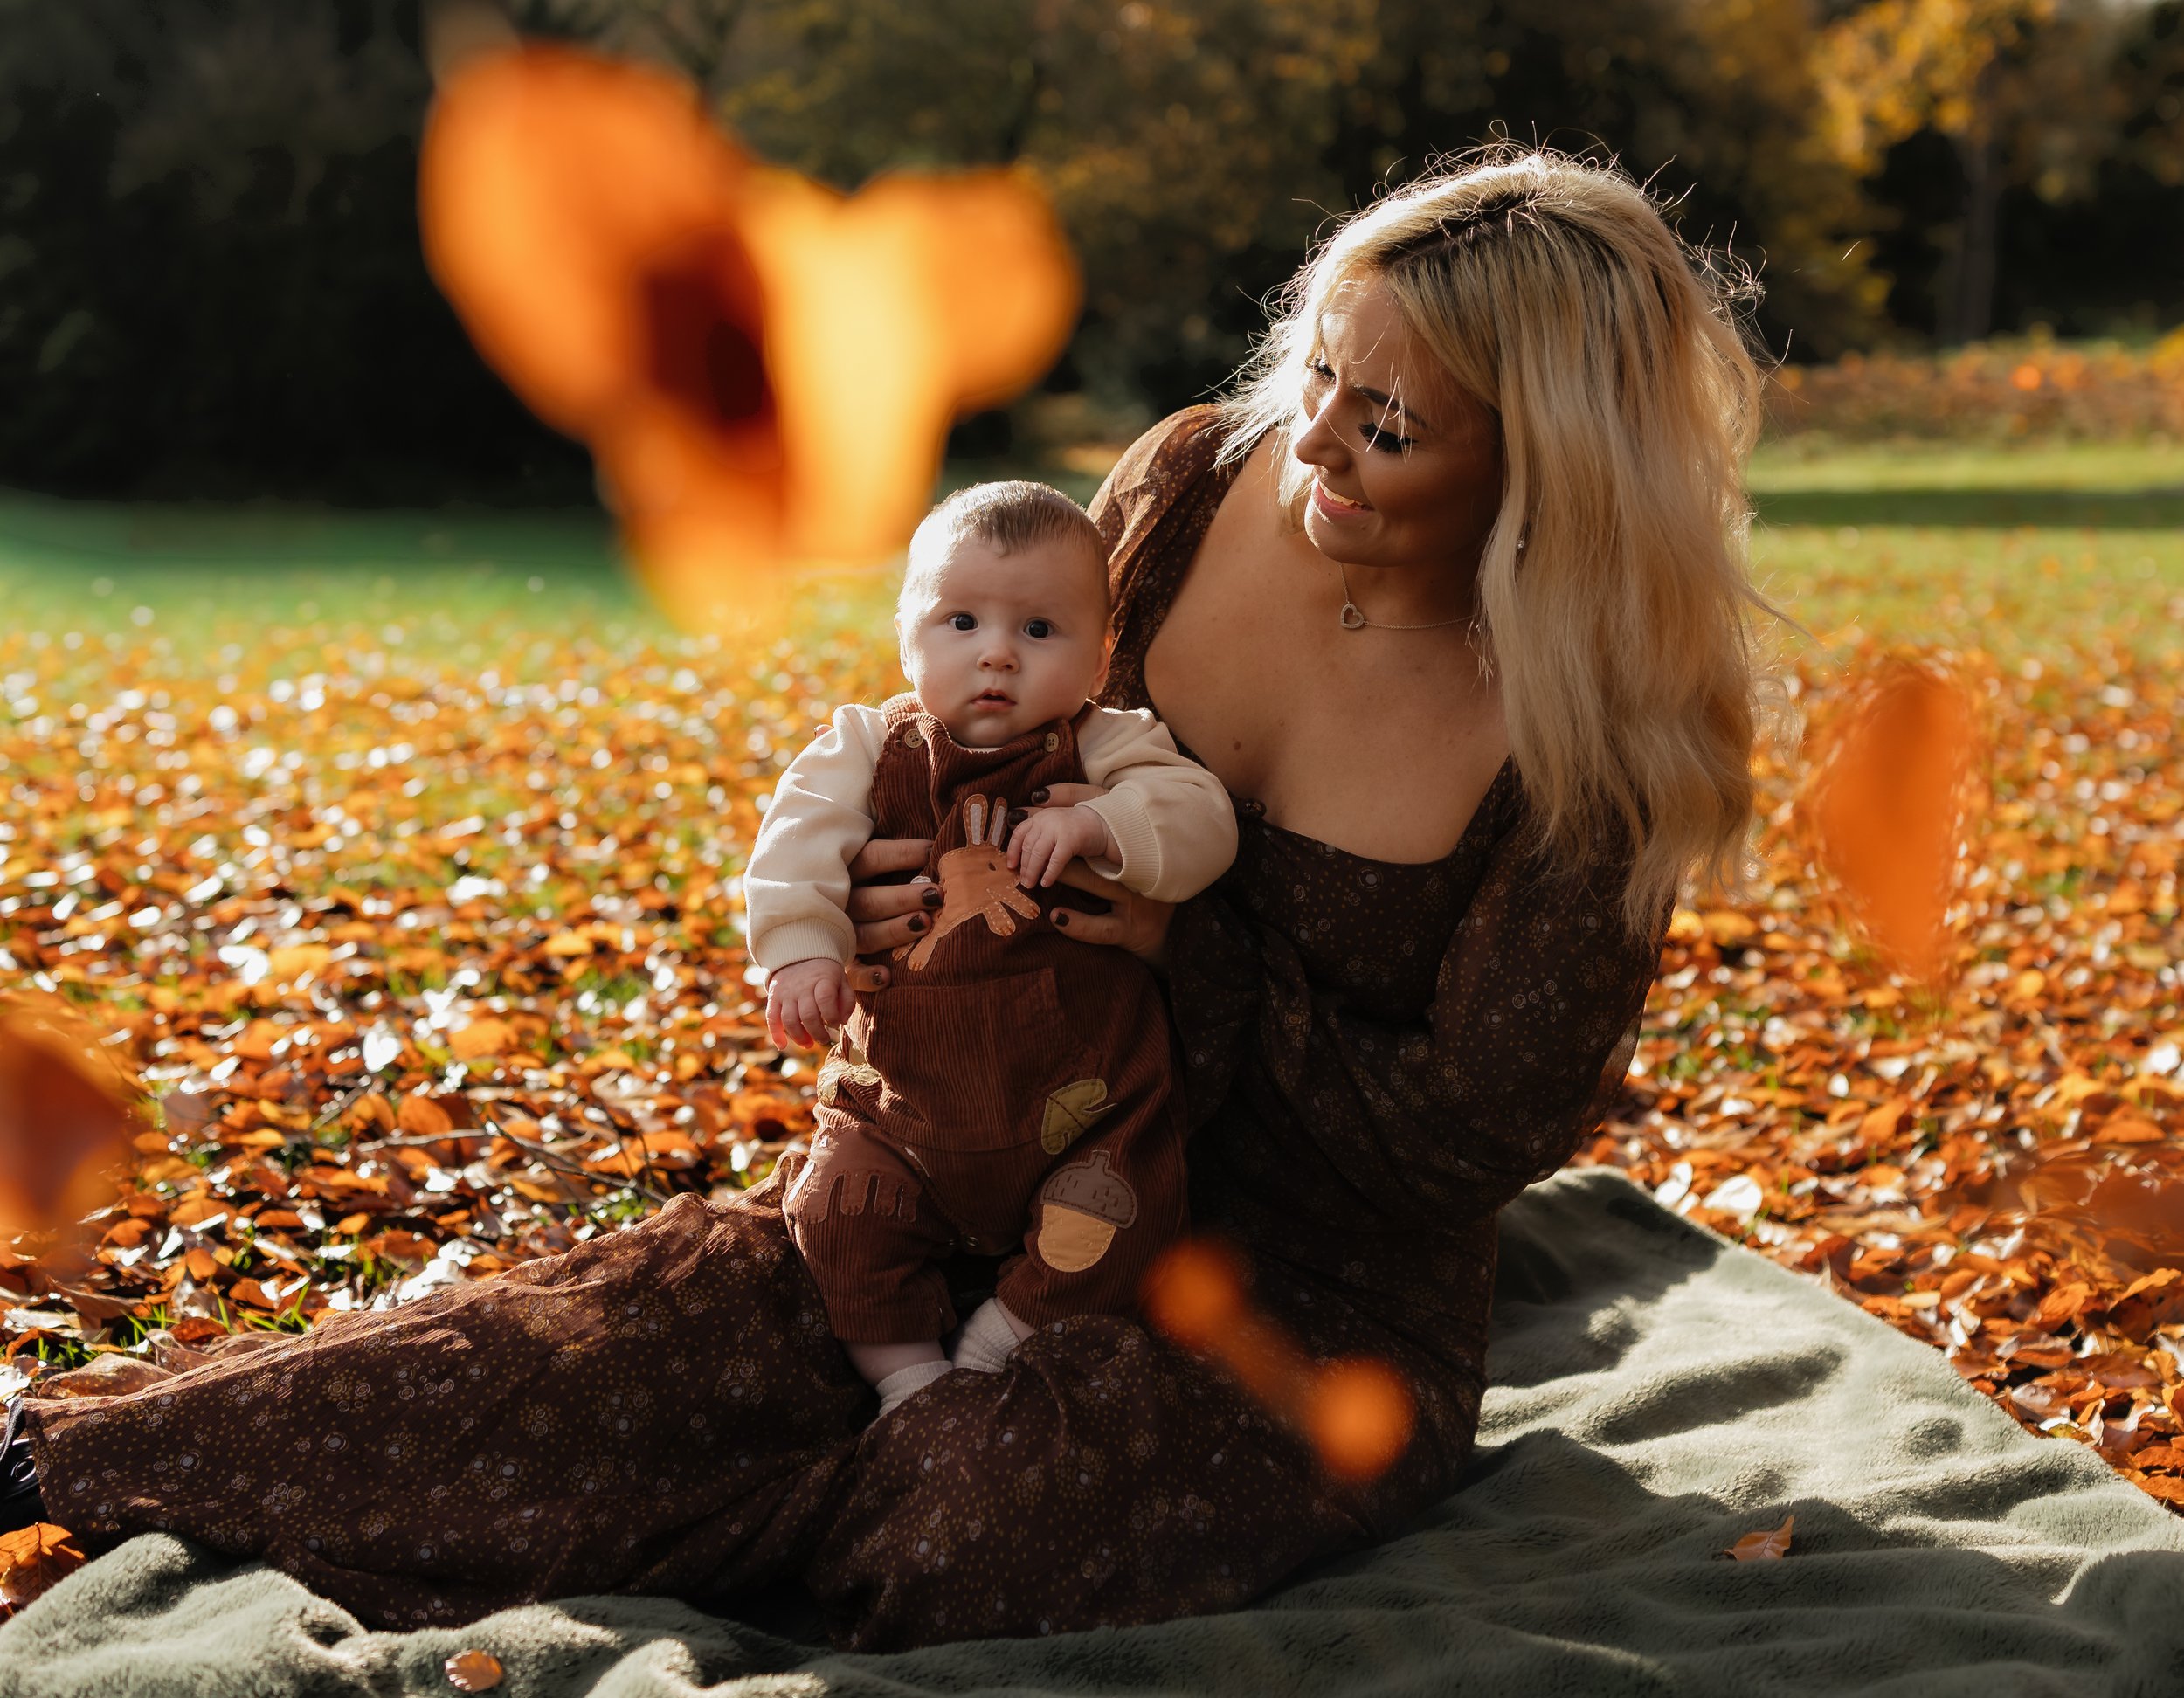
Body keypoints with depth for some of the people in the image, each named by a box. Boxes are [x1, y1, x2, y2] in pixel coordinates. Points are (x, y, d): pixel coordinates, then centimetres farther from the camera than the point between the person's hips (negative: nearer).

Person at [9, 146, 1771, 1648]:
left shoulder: (1600, 738, -19)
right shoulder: (1194, 488, -6)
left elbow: (1471, 1131, -15)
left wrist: (1186, 943, -19)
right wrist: (904, 878, -10)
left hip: (1331, 1311, -4)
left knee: (980, 1501, -31)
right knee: (647, 1321, -15)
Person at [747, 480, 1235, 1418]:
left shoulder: (1105, 748, -3)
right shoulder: (872, 748, 1)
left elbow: (1199, 822, -16)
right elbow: (797, 839, -8)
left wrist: (1097, 824, -33)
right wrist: (802, 949, -24)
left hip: (1082, 1097, -1)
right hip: (906, 1093, 1)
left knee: (1115, 1224, -16)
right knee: (840, 1209, -12)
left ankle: (996, 1343, 7)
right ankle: (905, 1372, 8)